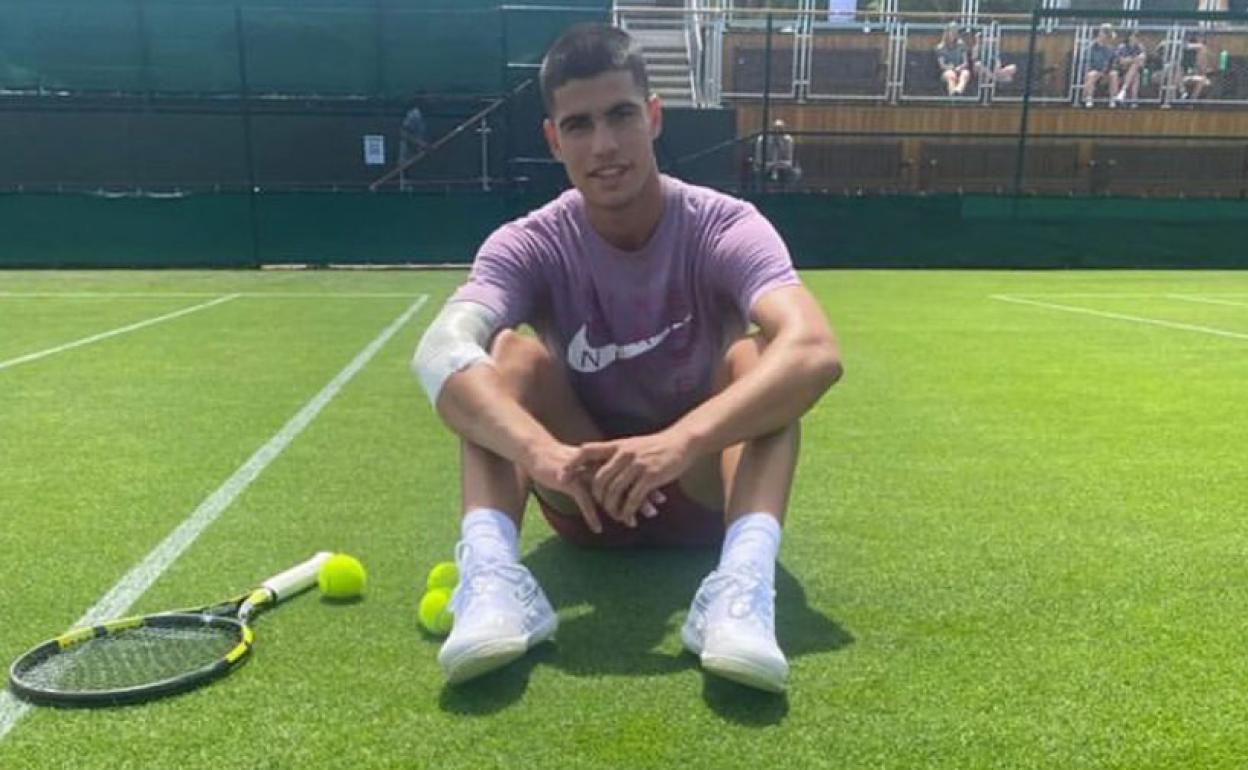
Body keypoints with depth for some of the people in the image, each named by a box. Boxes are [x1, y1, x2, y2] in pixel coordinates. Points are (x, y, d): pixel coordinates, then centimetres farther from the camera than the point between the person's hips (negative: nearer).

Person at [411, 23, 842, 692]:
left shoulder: (725, 228, -16)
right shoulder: (531, 246, -13)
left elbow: (815, 352, -36)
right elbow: (439, 352, -33)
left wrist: (678, 441, -51)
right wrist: (540, 451, -53)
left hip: (707, 489, 0)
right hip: (587, 497, 1)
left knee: (758, 356, -28)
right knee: (507, 355, -23)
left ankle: (744, 581, -44)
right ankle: (492, 575, -39)